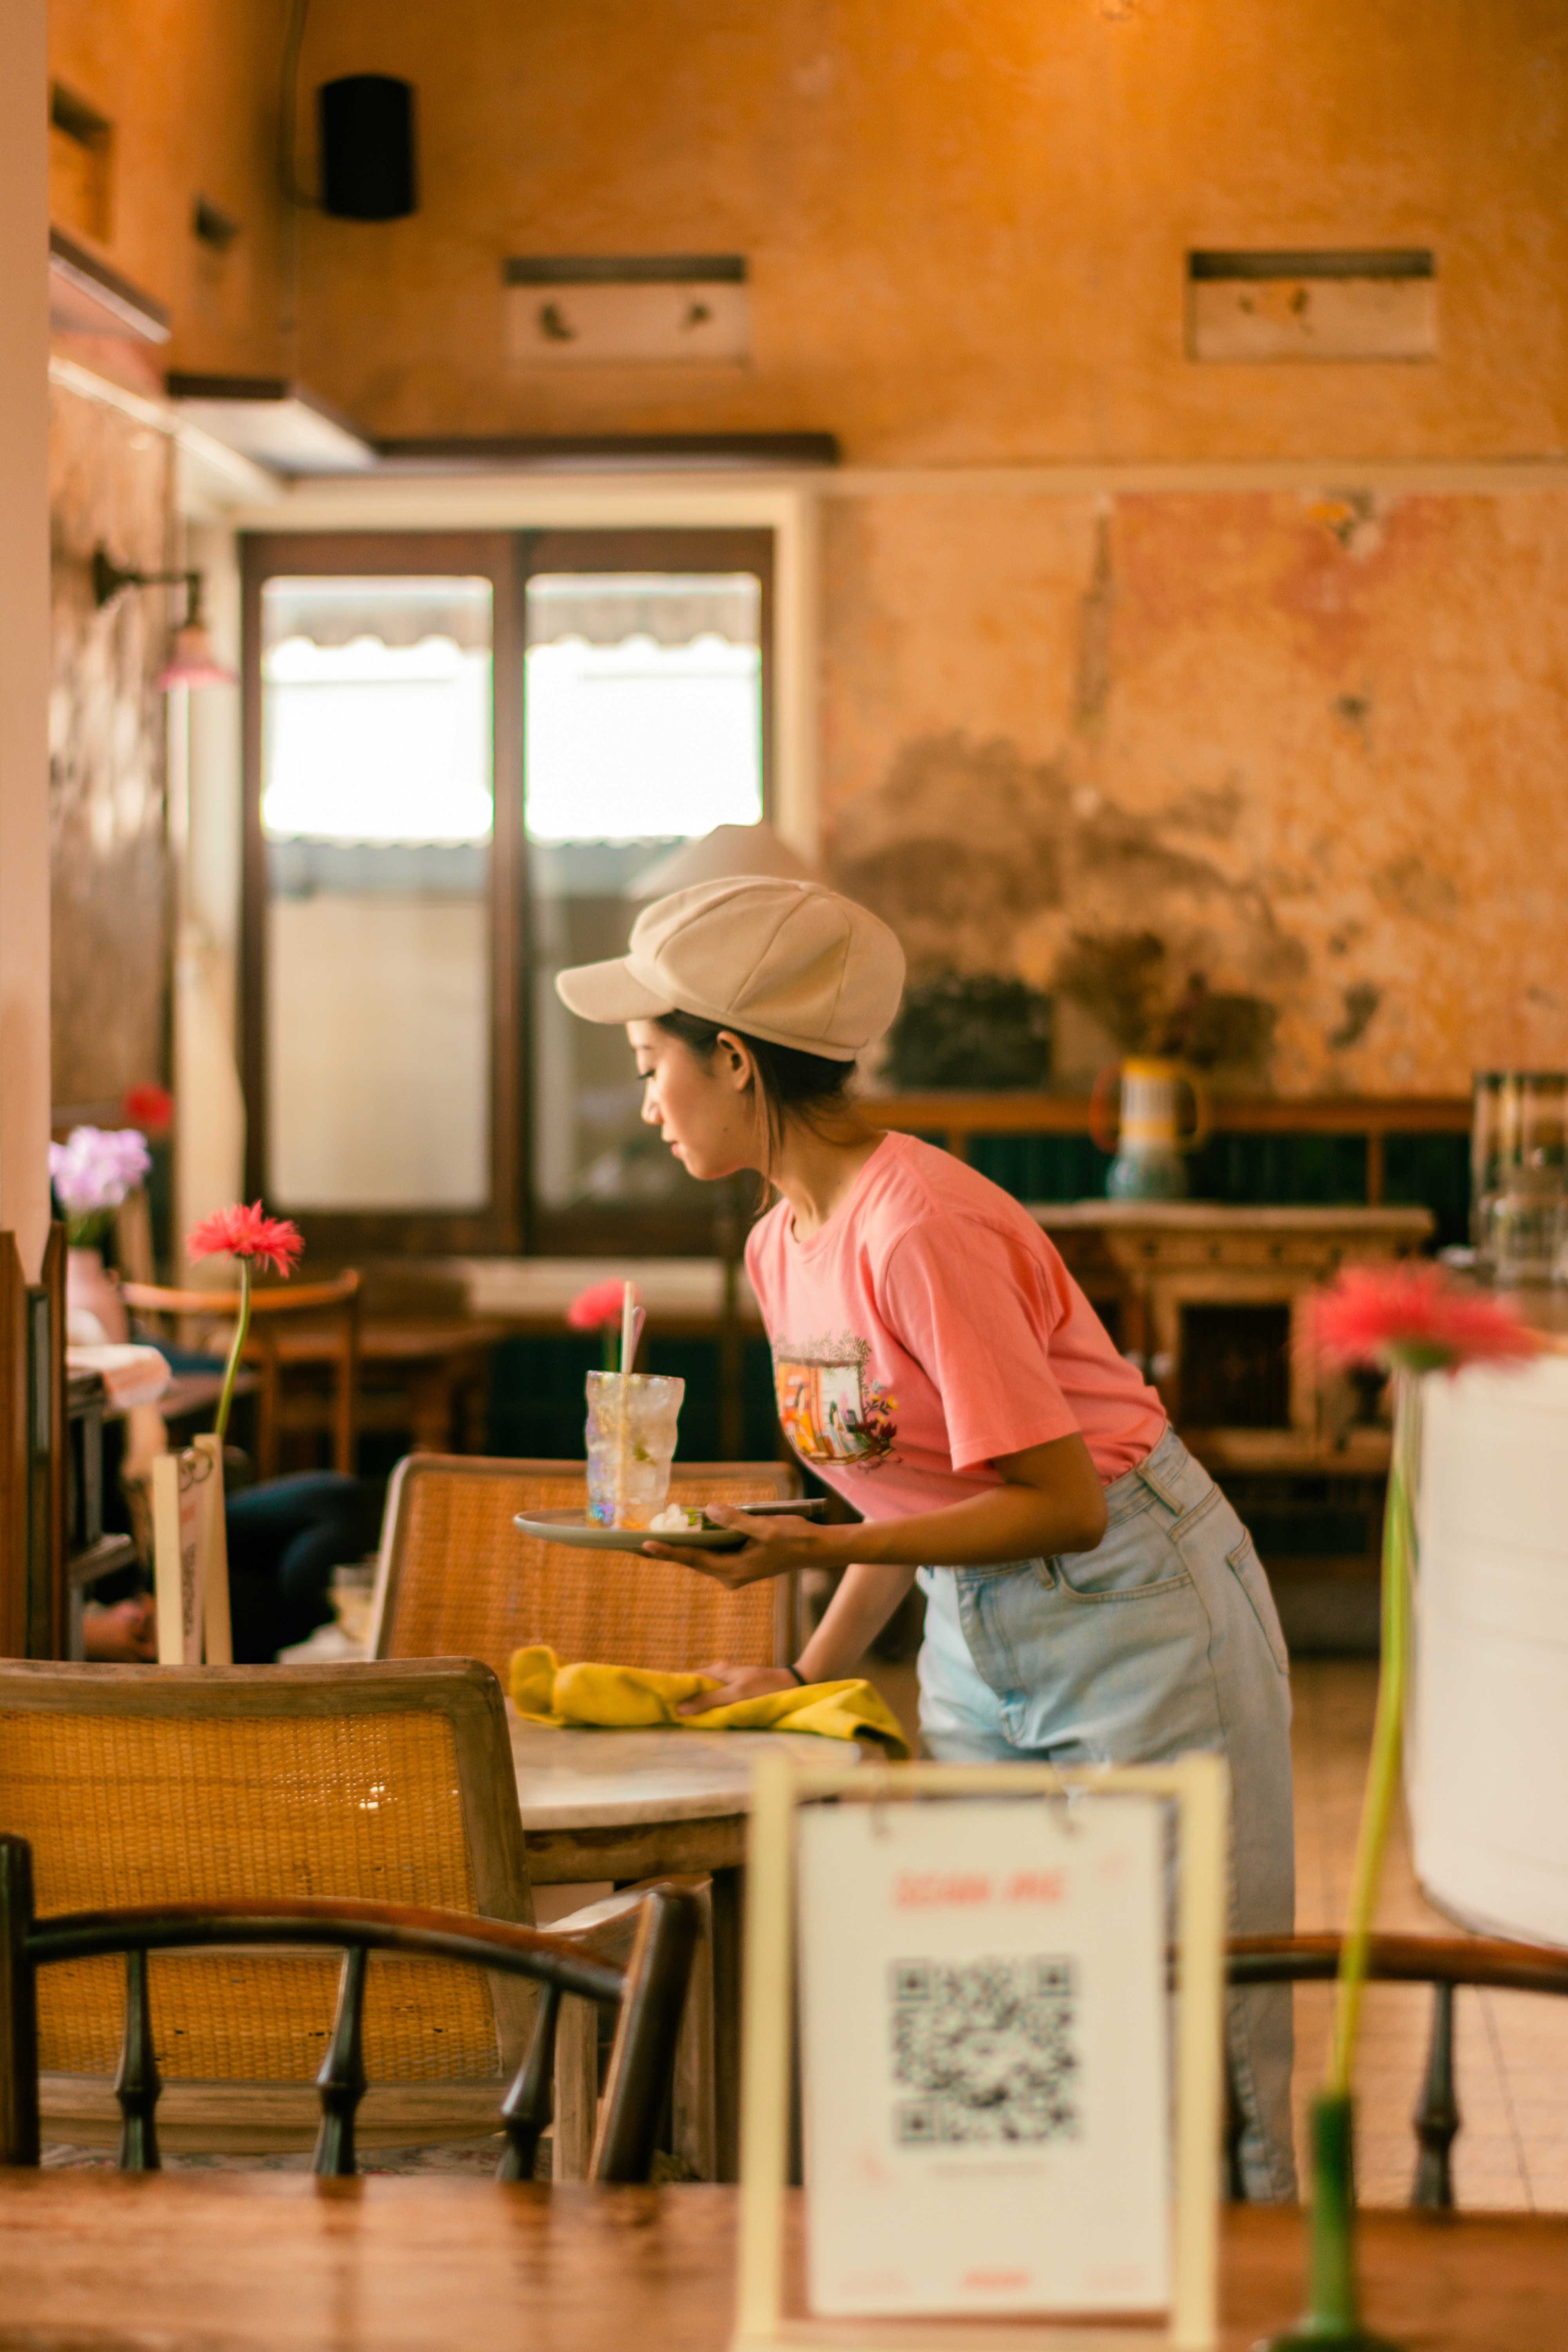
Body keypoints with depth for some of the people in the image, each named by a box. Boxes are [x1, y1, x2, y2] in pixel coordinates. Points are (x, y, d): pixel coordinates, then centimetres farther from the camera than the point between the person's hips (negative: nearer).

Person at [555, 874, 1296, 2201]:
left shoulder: (921, 1231, -23)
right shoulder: (783, 1249, 5)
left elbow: (1063, 1504, -23)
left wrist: (812, 1551, -26)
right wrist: (812, 1675, 10)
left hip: (1136, 1610, -8)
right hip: (974, 1635, 9)